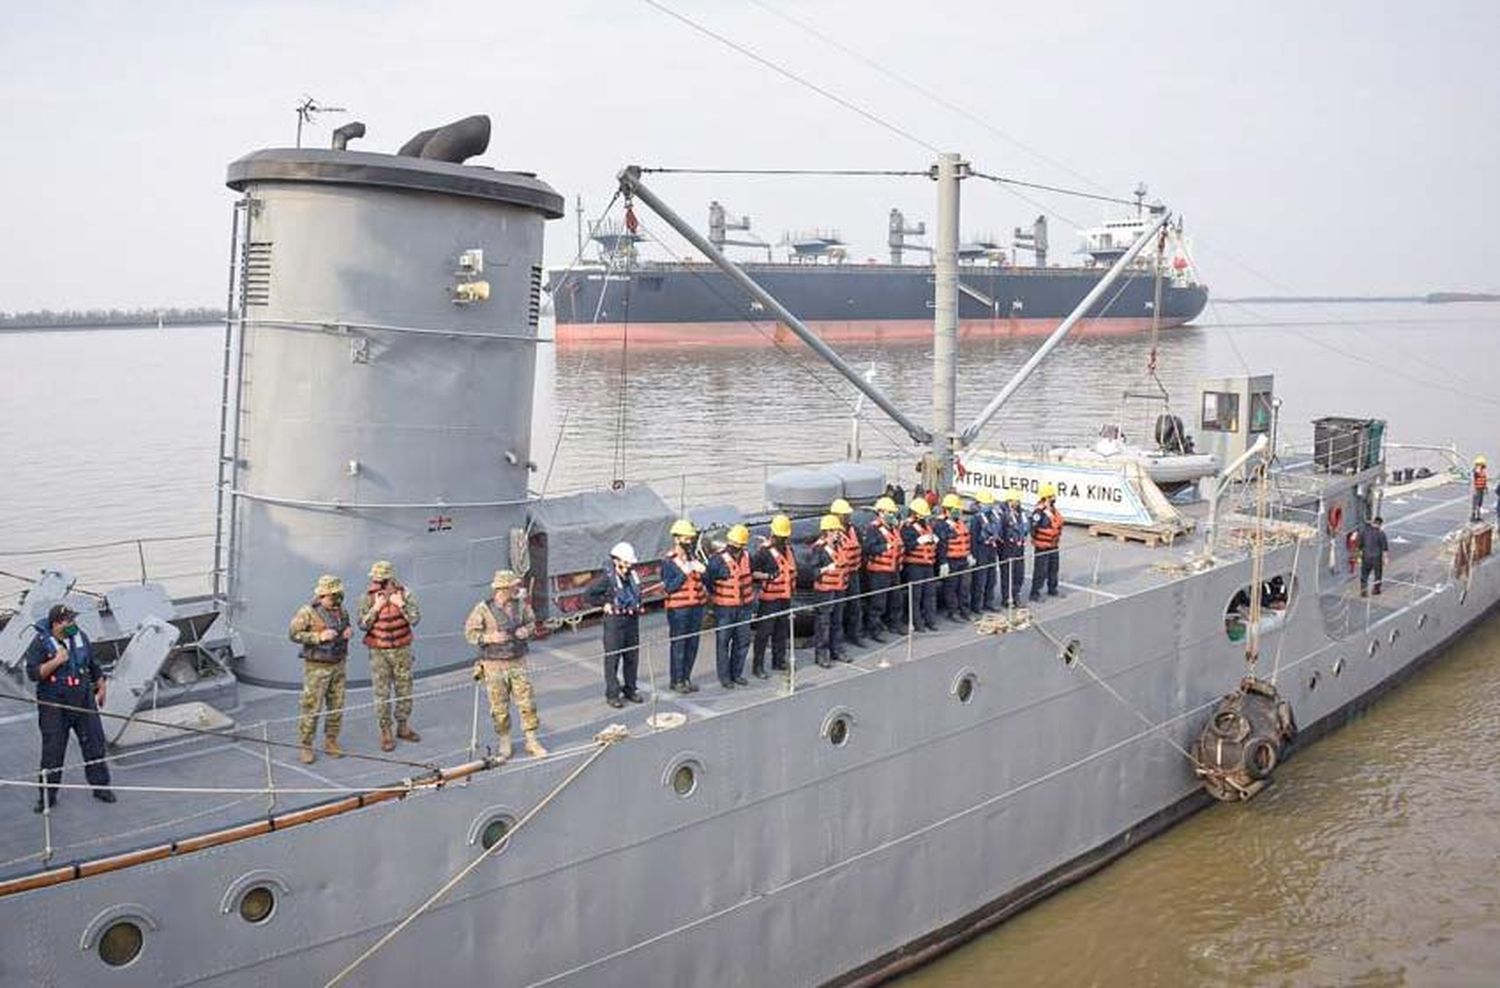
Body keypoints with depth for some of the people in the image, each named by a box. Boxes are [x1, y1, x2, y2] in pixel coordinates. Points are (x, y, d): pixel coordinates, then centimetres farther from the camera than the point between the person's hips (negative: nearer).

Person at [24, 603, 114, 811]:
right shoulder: (40, 643, -10)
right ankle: (47, 794, 14)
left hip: (83, 701, 4)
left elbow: (93, 664, 16)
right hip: (54, 706, -4)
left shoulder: (80, 636, 3)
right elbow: (33, 673, -15)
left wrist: (101, 687, 18)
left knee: (94, 743, 6)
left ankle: (100, 785, 19)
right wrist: (56, 661, -26)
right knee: (52, 749, 1)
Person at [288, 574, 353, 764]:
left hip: (339, 665, 6)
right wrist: (319, 637, -22)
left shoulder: (341, 610, 6)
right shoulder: (308, 611, -12)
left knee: (337, 706, 10)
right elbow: (293, 633, -13)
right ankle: (306, 747, 6)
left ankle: (331, 742, 23)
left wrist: (350, 631, -1)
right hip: (317, 668, -6)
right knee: (311, 707, -3)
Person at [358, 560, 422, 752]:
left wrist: (401, 605, -19)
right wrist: (375, 609, -19)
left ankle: (403, 727, 27)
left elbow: (415, 619, -6)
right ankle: (385, 733, 8)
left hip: (401, 650, 2)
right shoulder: (368, 597, -5)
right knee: (382, 693, 0)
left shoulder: (403, 593, -3)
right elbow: (363, 624, -7)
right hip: (379, 652, -2)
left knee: (405, 690, 11)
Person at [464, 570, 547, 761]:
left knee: (527, 702, 2)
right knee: (499, 707, 6)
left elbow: (531, 620, 16)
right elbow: (470, 632, -7)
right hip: (494, 665, -3)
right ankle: (504, 743, 23)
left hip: (518, 662, 3)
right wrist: (490, 638, -20)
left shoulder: (520, 605, -1)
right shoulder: (483, 608, -12)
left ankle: (531, 742, 14)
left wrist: (526, 630, -6)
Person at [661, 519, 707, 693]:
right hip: (678, 609, -6)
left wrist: (702, 571, -11)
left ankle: (687, 677, 22)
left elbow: (704, 581, 9)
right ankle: (677, 680, 10)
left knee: (693, 644, 11)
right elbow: (669, 587, -14)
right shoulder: (668, 562, -8)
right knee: (678, 645, 0)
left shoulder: (694, 558, 8)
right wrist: (684, 573, -21)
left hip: (696, 606, 6)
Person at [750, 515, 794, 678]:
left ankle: (779, 661, 29)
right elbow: (750, 572, -17)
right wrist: (768, 576, -26)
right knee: (763, 633, -6)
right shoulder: (764, 551, -14)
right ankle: (757, 666, -3)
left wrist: (792, 588, 19)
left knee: (782, 631, 16)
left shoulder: (788, 549, 11)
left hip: (785, 596, 8)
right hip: (769, 598, -7)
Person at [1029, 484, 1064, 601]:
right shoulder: (1039, 512, -21)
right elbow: (1033, 528, -24)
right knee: (1040, 571, -6)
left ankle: (1052, 589, 34)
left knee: (1054, 569, 19)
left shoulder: (1053, 510, 10)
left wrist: (1058, 541, 22)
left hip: (1054, 546, 9)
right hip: (1042, 547, -9)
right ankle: (1035, 593, 1)